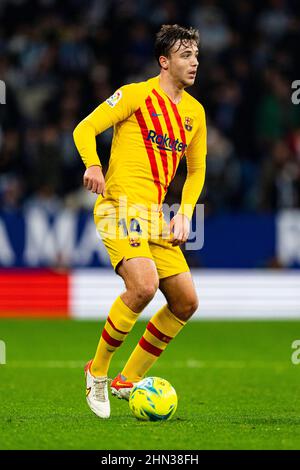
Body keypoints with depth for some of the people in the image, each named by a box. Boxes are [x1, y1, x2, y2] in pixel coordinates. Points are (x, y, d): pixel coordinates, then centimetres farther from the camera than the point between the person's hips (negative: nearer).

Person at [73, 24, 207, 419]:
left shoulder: (195, 111, 16)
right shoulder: (137, 94, -3)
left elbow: (196, 169, 25)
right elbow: (85, 129, -5)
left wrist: (185, 214, 10)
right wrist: (93, 165, -24)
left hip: (156, 216, 8)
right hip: (121, 208, -8)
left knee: (186, 302, 3)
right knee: (144, 285, -27)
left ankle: (128, 381, 16)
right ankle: (98, 372, -8)